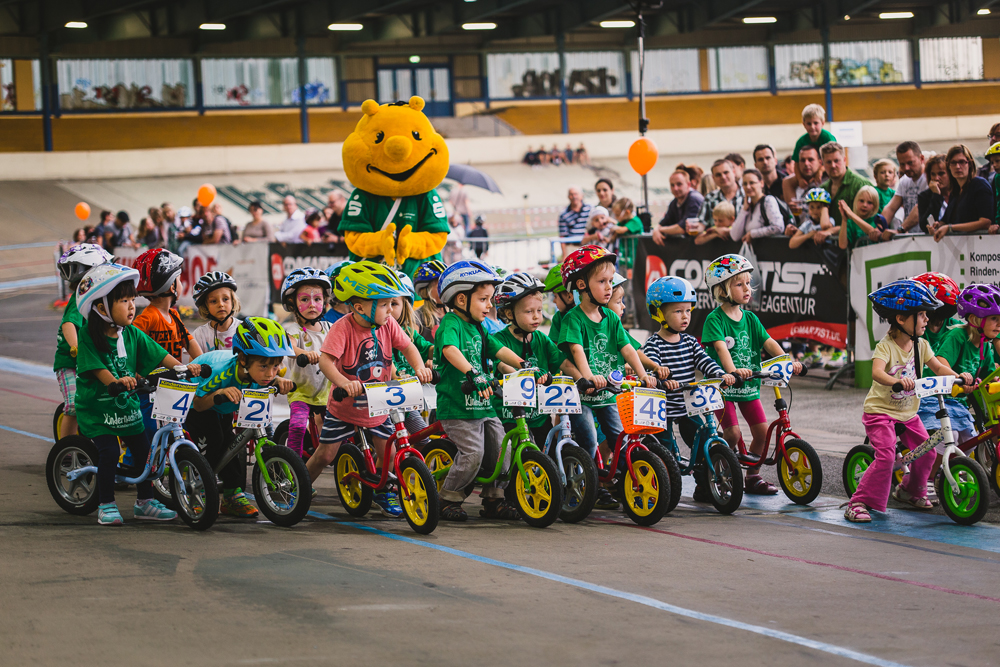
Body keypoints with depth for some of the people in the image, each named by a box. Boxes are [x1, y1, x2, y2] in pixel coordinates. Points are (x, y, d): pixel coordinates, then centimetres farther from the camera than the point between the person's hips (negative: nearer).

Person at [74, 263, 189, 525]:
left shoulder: (132, 334, 1)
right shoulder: (88, 336, -14)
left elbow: (157, 354, -2)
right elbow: (96, 366, -25)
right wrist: (116, 381, -42)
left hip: (127, 405, 5)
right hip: (96, 406, -5)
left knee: (143, 450, 3)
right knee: (109, 452, -17)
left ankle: (144, 502, 20)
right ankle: (106, 506, -2)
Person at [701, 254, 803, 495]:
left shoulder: (750, 319, 8)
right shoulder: (715, 319, -11)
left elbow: (769, 342, -1)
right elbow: (720, 346, -26)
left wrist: (788, 362, -18)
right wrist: (732, 370, -43)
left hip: (749, 385, 6)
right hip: (723, 385, -6)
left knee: (762, 431, 1)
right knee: (733, 434, -14)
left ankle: (753, 477, 17)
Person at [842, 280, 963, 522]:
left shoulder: (920, 345, 2)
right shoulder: (886, 346, -19)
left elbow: (938, 367, -2)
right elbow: (877, 372, -36)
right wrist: (897, 381, -56)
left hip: (908, 412, 7)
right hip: (881, 411, -7)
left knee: (926, 451, 3)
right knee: (886, 457, -21)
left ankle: (911, 490, 31)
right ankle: (859, 503, -13)